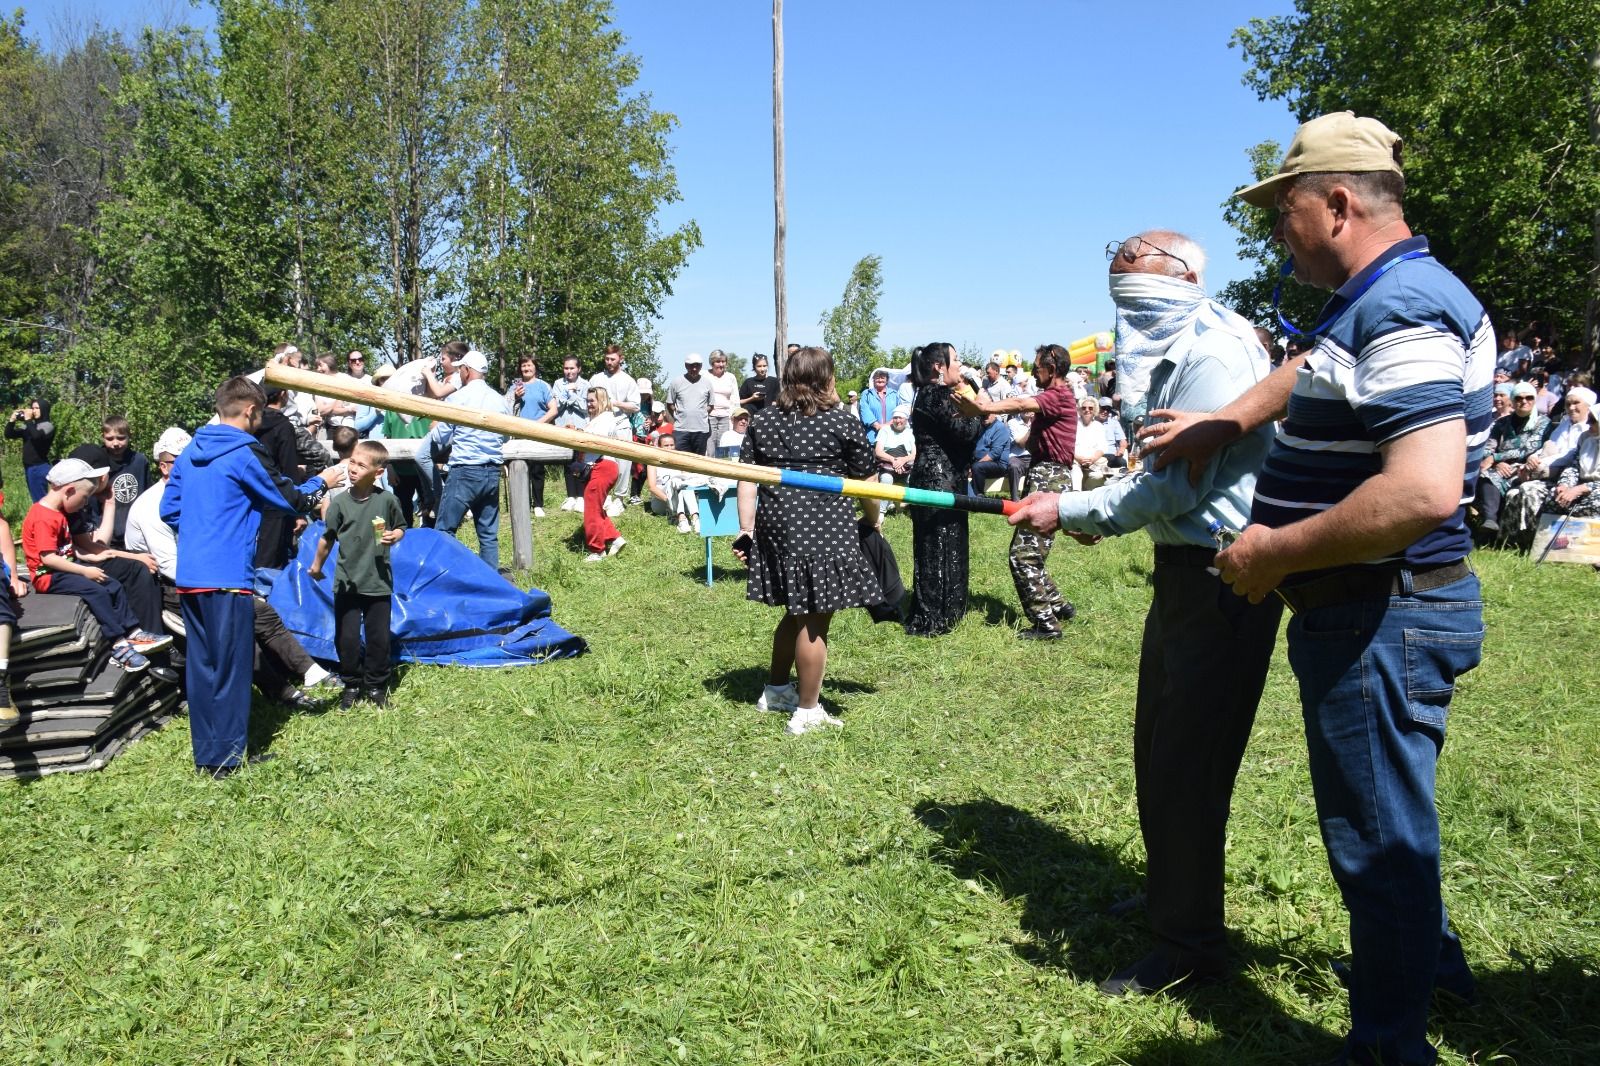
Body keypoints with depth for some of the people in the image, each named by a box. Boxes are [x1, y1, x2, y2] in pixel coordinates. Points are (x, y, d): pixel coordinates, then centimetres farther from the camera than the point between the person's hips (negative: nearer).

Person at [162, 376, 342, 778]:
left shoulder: (191, 452, 13)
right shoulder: (243, 453, -10)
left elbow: (169, 509, 17)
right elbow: (291, 500, -3)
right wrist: (321, 482, 14)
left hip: (189, 576, 8)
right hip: (227, 577, -8)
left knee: (201, 664, 13)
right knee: (231, 666, 0)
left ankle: (206, 754, 20)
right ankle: (227, 757, 5)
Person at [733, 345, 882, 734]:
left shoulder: (762, 421, 11)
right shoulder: (843, 423, -1)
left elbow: (747, 479, 6)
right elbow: (865, 483, 6)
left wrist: (746, 529, 7)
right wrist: (872, 521, 22)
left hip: (778, 527, 6)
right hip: (825, 529, -6)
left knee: (797, 611, 22)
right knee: (815, 620, 2)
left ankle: (775, 689, 35)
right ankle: (807, 712, 9)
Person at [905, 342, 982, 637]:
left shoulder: (933, 394, 16)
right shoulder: (936, 395, -16)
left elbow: (956, 435, 16)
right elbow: (963, 431, -22)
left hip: (942, 478, 10)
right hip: (938, 479, -10)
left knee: (944, 543, 16)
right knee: (937, 546, -5)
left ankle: (943, 610, 26)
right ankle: (929, 620, 2)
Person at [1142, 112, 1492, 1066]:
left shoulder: (1403, 311, -23)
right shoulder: (1374, 304, 10)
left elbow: (1424, 491, -34)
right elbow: (1307, 374, 33)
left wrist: (1276, 551, -24)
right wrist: (1220, 425, 27)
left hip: (1384, 617, -11)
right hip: (1365, 608, 11)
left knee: (1377, 833, 3)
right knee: (1387, 817, 26)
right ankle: (1429, 957, 46)